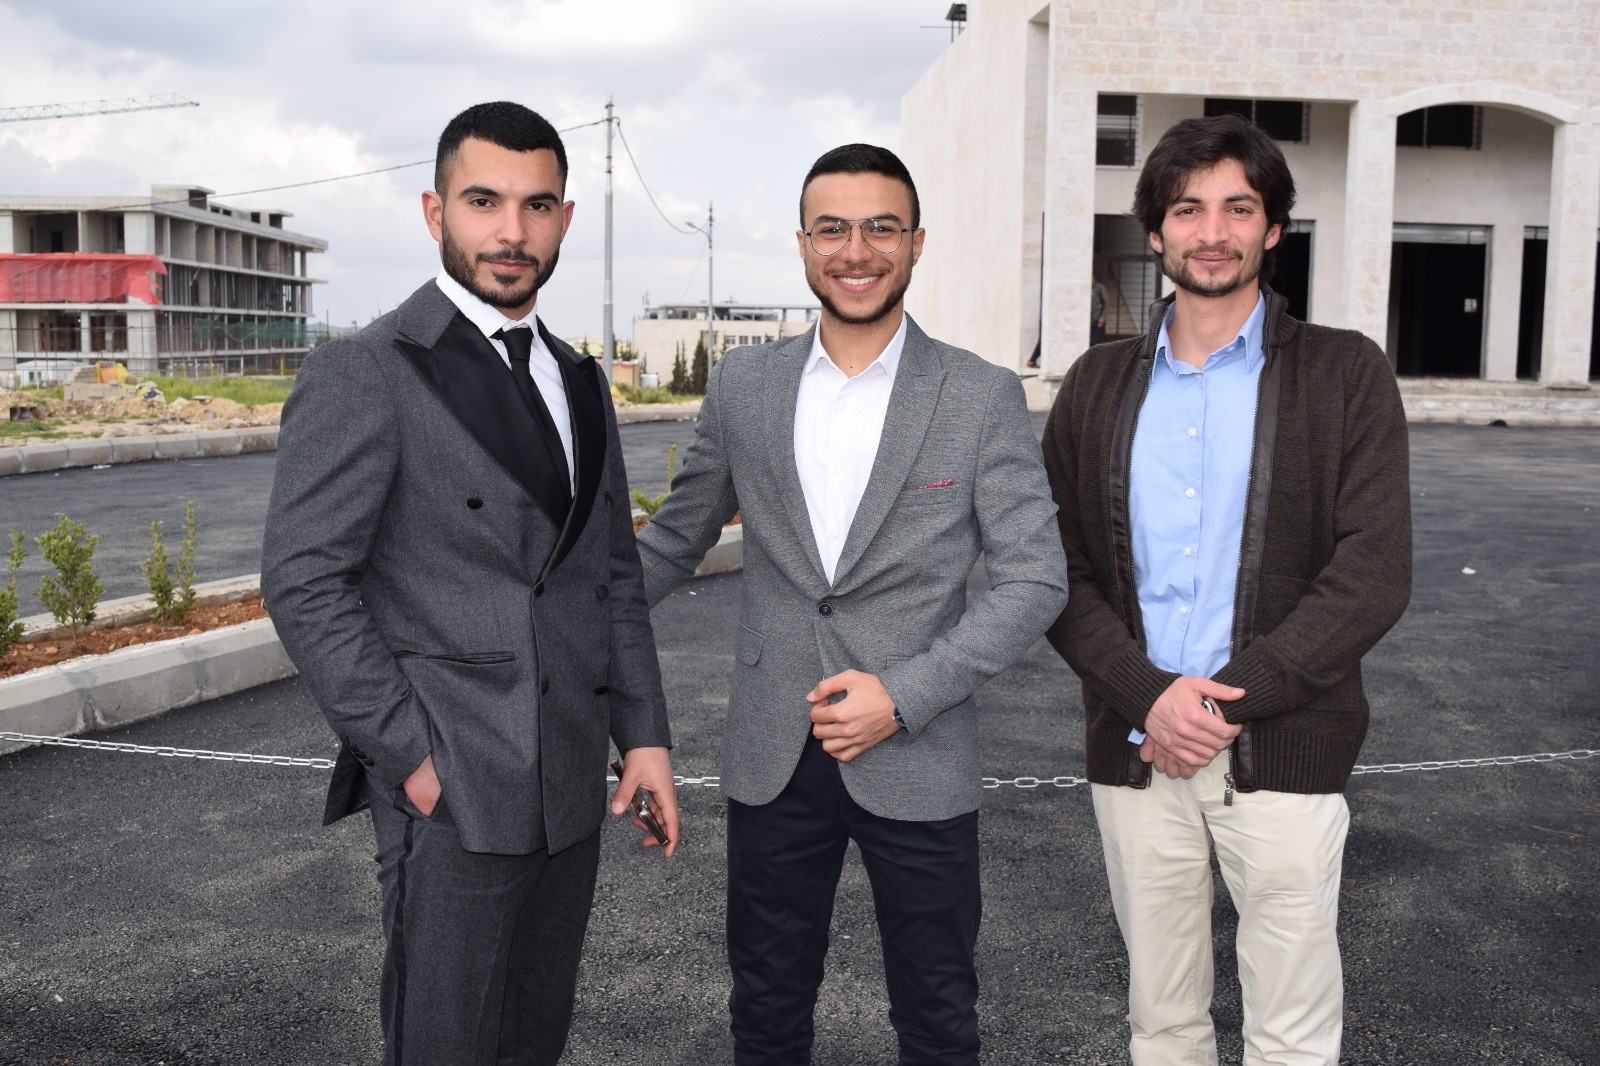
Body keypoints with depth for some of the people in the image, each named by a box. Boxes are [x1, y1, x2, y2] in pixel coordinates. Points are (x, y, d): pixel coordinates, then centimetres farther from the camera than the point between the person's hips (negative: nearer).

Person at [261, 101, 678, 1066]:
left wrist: (645, 733, 8)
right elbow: (304, 582, -14)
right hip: (452, 792, -6)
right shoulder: (362, 376, -10)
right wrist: (410, 756, -15)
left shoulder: (580, 383, 12)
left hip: (569, 786, 6)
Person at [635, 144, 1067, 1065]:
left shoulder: (984, 398, -6)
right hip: (771, 759, 2)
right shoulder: (743, 384, 2)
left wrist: (905, 697, -15)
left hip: (918, 764, -2)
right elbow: (676, 538, 14)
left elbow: (1037, 579, -7)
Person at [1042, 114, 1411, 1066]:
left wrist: (1227, 703, -15)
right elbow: (1060, 570, 4)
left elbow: (1374, 574, -8)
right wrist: (1149, 696, -12)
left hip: (1283, 756, -2)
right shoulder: (1100, 384, 8)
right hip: (1134, 748, 3)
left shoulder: (1345, 373, 0)